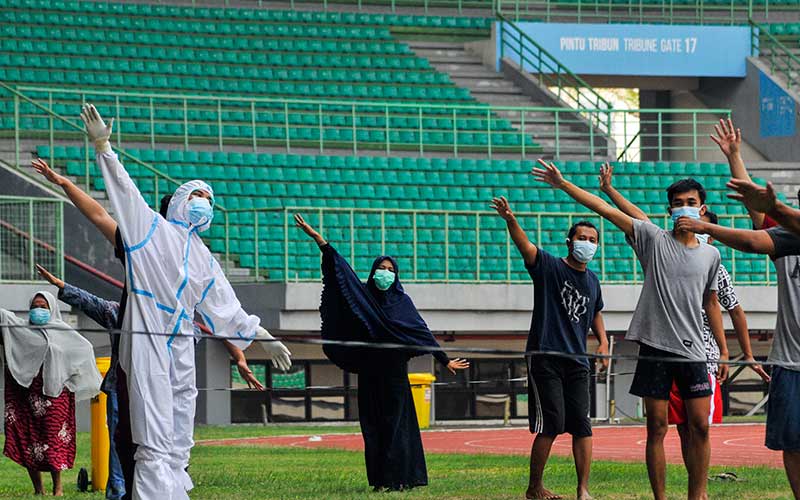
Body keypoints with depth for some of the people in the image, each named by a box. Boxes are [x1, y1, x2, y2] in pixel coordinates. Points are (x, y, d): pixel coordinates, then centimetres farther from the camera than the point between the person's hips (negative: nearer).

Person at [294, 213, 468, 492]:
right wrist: (317, 238, -9)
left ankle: (397, 478, -4)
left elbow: (423, 333, 5)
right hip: (369, 372, 2)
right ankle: (379, 479, 3)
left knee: (395, 424, -4)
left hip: (394, 372, -2)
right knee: (373, 426, 1)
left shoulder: (402, 301, 4)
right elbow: (340, 267, -1)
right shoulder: (363, 295, 5)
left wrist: (444, 360, 3)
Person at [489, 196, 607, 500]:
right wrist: (510, 220, -39)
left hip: (577, 361, 5)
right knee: (551, 425, -8)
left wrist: (603, 341, 14)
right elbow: (525, 246, -20)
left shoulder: (592, 281, 15)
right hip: (545, 358, -5)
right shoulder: (549, 267, -2)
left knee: (582, 426, 0)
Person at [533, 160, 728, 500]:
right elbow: (606, 210, -5)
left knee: (700, 426, -1)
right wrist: (563, 184, -11)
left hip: (693, 352, 2)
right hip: (655, 347, -2)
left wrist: (723, 350, 17)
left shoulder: (711, 255, 9)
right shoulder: (654, 239, 1)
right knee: (657, 428, 1)